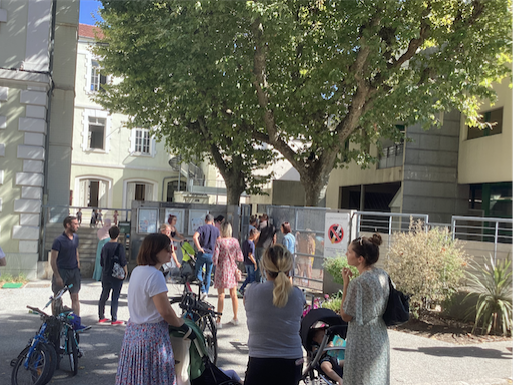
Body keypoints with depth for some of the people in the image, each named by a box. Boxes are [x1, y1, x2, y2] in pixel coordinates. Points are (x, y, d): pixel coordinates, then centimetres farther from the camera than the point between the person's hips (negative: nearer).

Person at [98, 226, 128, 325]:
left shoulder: (105, 246, 3)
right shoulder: (119, 246, -14)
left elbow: (101, 262, 10)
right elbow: (123, 262, -13)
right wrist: (126, 272, 3)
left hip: (105, 275, 6)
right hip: (117, 275, -6)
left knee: (104, 296, 15)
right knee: (115, 297, 0)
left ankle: (101, 317, 24)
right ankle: (114, 319, 3)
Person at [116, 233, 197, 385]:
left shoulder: (137, 270, 8)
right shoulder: (155, 275, -21)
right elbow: (165, 312, -21)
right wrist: (185, 328, -7)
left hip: (133, 330, 9)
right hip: (152, 334, -9)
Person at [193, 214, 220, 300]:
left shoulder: (202, 228, -5)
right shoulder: (216, 229, 5)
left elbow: (195, 237, -22)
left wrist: (199, 247, -17)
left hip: (202, 253, -3)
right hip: (211, 255, 3)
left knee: (198, 273, 8)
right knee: (208, 275, 15)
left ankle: (203, 291, -9)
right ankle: (206, 292, 18)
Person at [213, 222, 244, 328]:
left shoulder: (219, 241, -13)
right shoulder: (235, 241, -2)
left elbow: (215, 259, -16)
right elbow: (240, 258, 0)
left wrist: (215, 263, 6)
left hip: (222, 270, -4)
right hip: (233, 270, 4)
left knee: (221, 296, 3)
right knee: (233, 295, 14)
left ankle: (218, 320, 5)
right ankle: (235, 318, 25)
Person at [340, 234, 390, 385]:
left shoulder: (358, 283, -24)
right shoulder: (383, 275, 1)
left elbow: (346, 316, -14)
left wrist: (346, 283, -14)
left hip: (362, 344, -8)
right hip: (381, 340, 8)